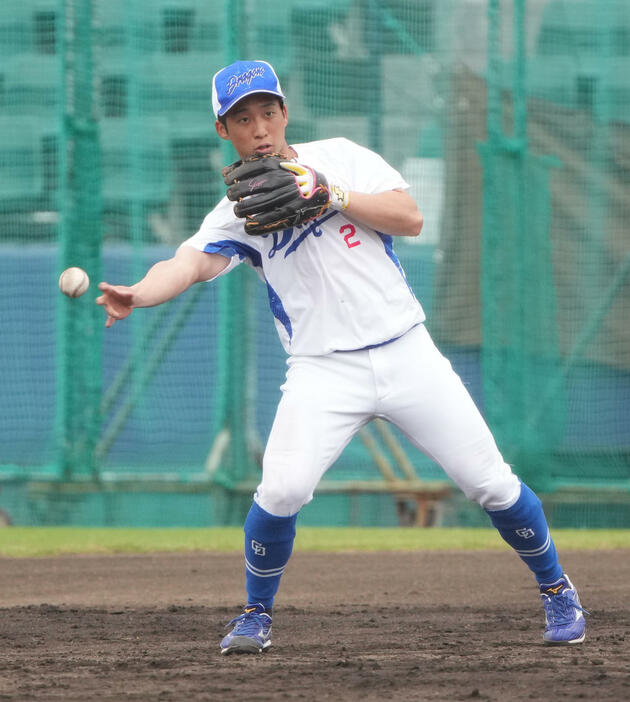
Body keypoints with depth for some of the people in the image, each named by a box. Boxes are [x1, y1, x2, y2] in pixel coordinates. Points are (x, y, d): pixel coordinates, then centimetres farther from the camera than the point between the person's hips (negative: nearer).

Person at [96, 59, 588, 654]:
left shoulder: (340, 158, 4)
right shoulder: (238, 210, 1)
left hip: (406, 353, 1)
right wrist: (136, 294, -38)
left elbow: (411, 219, -5)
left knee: (490, 482, 0)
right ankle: (257, 615, 2)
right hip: (324, 371, -1)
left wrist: (331, 195, -16)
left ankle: (555, 588, 24)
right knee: (282, 489, -22)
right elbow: (190, 263, -17)